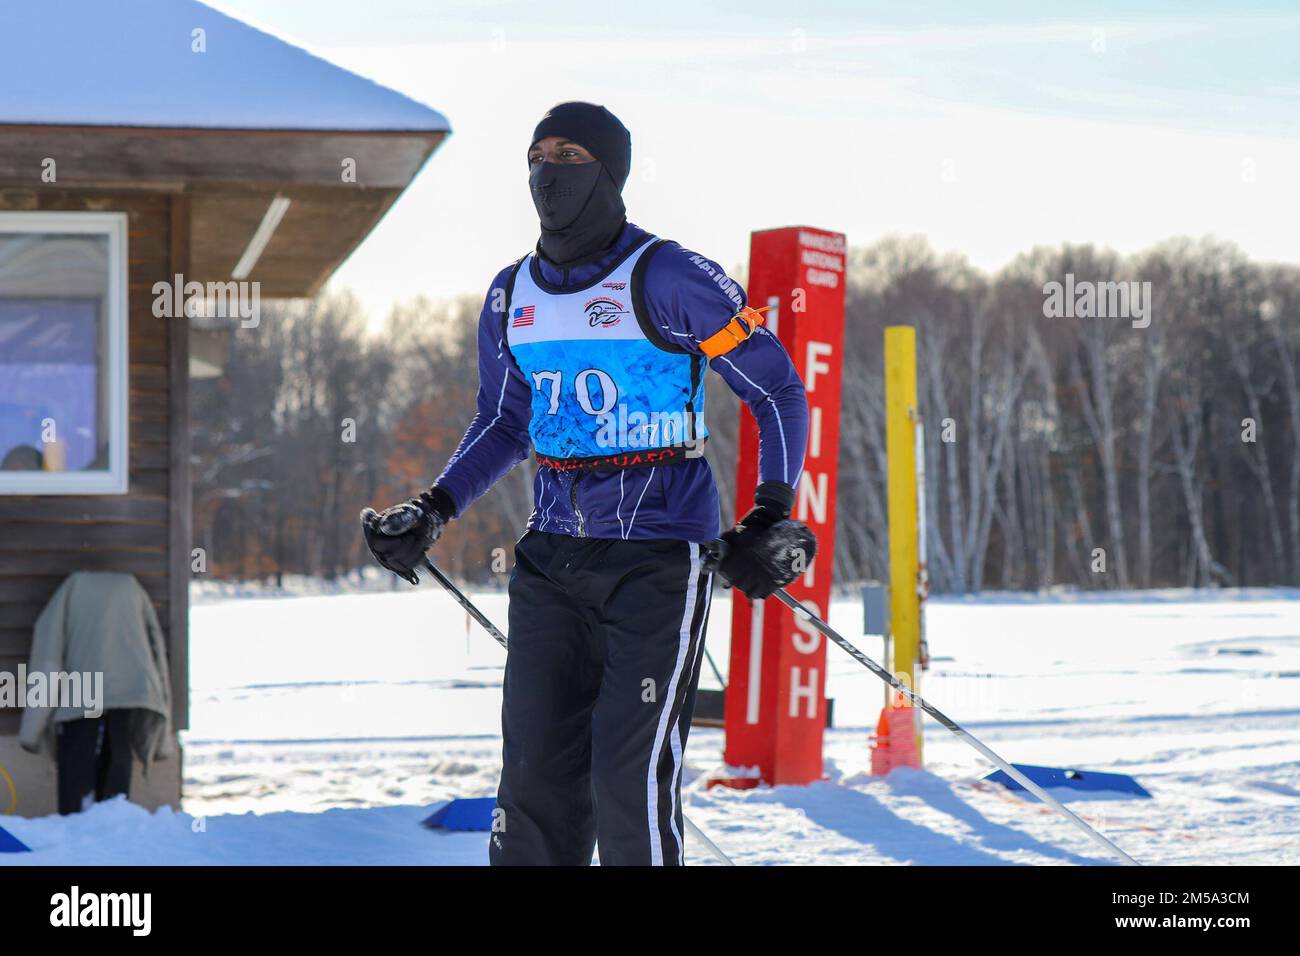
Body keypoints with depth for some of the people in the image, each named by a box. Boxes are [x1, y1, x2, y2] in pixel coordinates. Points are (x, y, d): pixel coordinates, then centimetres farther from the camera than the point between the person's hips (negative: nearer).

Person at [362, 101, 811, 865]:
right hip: (555, 554, 6)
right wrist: (433, 511, 10)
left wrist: (770, 517, -12)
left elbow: (780, 392, -2)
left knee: (631, 775, -11)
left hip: (661, 554, -6)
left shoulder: (669, 279, -8)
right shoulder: (512, 295, 10)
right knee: (537, 771, 3)